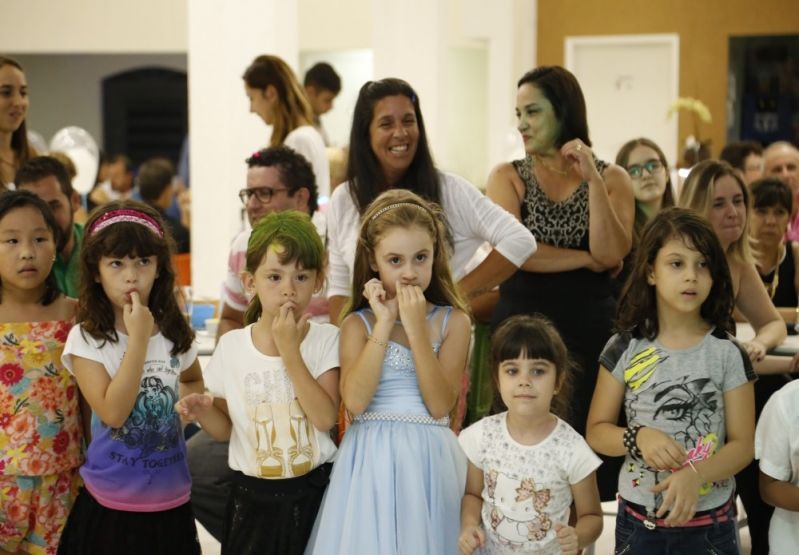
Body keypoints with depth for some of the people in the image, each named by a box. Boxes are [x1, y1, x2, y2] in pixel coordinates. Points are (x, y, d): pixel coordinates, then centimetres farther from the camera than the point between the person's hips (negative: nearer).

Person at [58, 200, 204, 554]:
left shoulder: (175, 334, 3)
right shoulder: (86, 339, -11)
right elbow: (113, 413, -21)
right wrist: (138, 339, -22)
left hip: (171, 501, 4)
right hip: (111, 505, -4)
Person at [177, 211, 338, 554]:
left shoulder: (326, 339, -5)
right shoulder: (231, 346, -1)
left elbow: (325, 418, -18)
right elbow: (226, 428, 8)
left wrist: (289, 349, -19)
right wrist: (202, 409, -13)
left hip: (313, 492, -1)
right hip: (253, 497, 1)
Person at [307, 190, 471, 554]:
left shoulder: (453, 321, 2)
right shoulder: (358, 324, 2)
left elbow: (440, 406, -9)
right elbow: (355, 401, -14)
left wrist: (416, 327, -14)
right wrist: (384, 324, -12)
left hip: (428, 460, 0)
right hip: (372, 461, 0)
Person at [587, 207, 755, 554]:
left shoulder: (728, 354, -6)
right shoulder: (625, 349, -4)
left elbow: (742, 443, -7)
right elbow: (597, 431, 0)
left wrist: (696, 474, -24)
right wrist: (637, 437, -20)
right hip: (638, 521, 1)